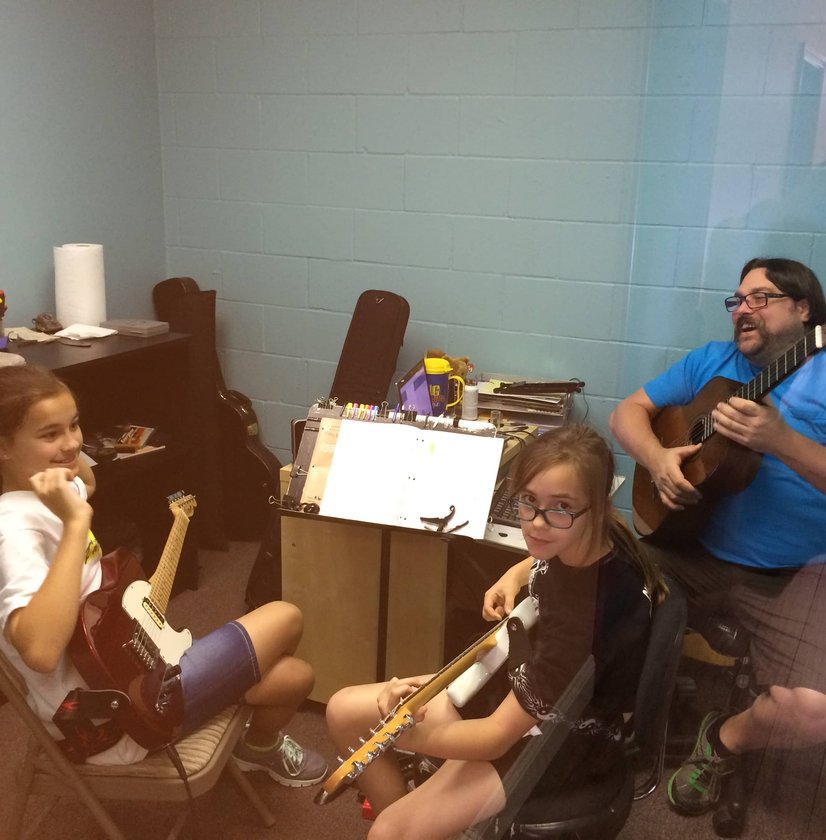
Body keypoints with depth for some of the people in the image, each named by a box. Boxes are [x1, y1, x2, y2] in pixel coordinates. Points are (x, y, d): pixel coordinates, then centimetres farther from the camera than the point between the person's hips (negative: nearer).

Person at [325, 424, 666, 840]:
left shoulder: (585, 611, -37)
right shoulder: (586, 540, -15)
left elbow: (498, 736, -29)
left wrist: (412, 735, -42)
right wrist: (512, 578, -3)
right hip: (522, 681, 8)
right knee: (342, 711, 4)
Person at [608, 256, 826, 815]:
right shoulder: (713, 360, 10)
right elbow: (628, 412, 9)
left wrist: (780, 440, -29)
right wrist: (657, 457, -12)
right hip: (689, 549, 4)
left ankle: (726, 740, 10)